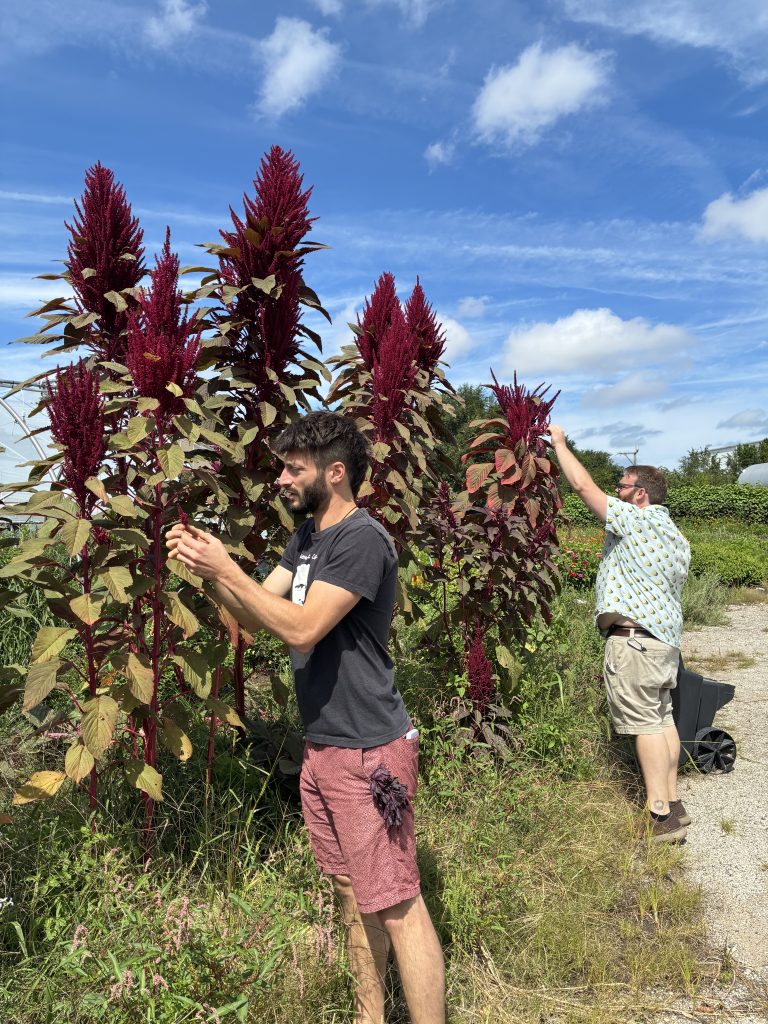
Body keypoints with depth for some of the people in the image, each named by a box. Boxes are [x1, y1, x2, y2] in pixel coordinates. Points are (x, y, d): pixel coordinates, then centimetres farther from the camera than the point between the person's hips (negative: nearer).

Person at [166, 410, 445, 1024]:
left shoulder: (362, 539, -18)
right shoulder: (307, 537, 12)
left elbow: (301, 628, -24)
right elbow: (258, 611, 10)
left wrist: (225, 569, -20)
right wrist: (207, 564, -5)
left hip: (367, 753, -9)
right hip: (321, 745, 9)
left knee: (396, 906, 1)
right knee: (352, 892, 21)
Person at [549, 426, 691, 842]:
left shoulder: (634, 519, -9)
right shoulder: (677, 537, 19)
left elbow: (583, 485, -11)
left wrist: (559, 443, 1)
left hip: (634, 636, -10)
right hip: (667, 635, 10)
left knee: (644, 722, -6)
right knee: (662, 718, 13)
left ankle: (660, 816, -3)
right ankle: (673, 805, 19)